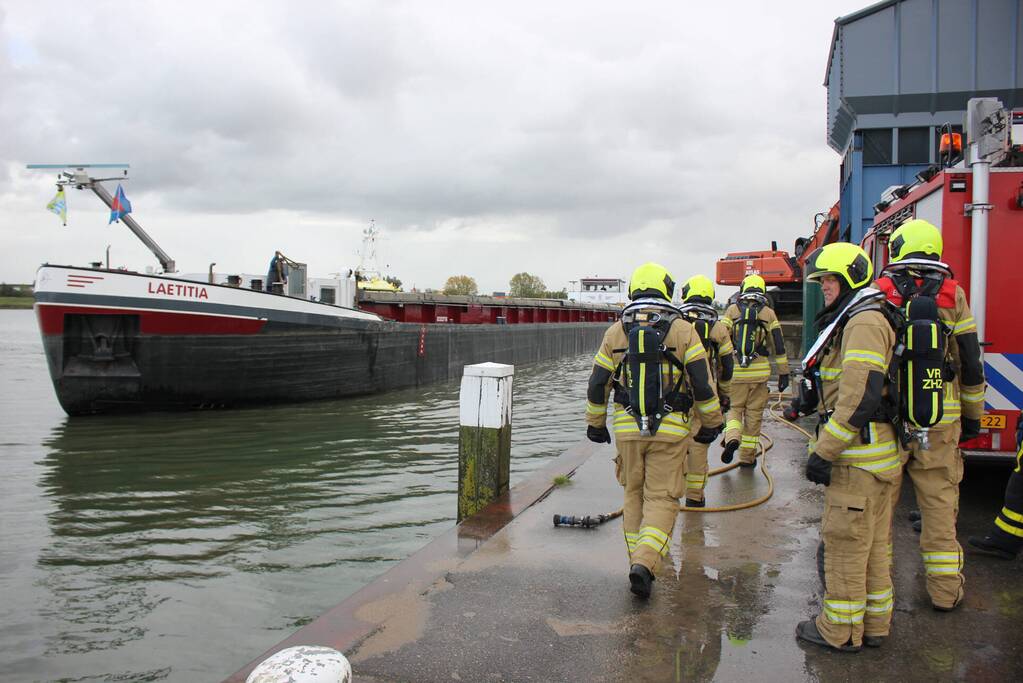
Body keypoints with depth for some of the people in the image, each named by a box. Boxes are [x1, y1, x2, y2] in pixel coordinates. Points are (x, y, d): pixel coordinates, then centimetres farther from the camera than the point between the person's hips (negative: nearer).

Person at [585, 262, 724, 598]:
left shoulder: (615, 332, 3)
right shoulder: (683, 331, -4)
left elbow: (597, 385, 6)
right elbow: (703, 385, -5)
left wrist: (595, 424, 18)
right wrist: (711, 423, 8)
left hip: (627, 429, 2)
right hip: (670, 431, -2)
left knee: (634, 494, 17)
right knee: (662, 498, 3)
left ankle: (638, 561, 21)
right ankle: (645, 563, -12)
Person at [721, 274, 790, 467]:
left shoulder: (732, 310, 4)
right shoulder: (768, 314, 5)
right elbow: (778, 346, 5)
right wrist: (783, 373, 9)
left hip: (735, 370, 0)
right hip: (759, 371, 0)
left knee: (734, 408, 13)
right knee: (754, 414, 9)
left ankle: (732, 438, -14)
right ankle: (747, 457, 14)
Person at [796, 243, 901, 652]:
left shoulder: (864, 322, -16)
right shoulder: (852, 321, 18)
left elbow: (860, 396, -24)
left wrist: (824, 452, -22)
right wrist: (828, 448, 23)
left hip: (858, 456, -11)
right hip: (873, 453, 11)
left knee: (845, 542, -1)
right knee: (873, 544, 16)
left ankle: (840, 630, 10)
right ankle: (874, 625, 27)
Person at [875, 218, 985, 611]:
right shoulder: (953, 295, 1)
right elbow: (970, 361, 4)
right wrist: (973, 414, 14)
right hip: (940, 420, 1)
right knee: (940, 503, 9)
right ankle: (945, 589, 18)